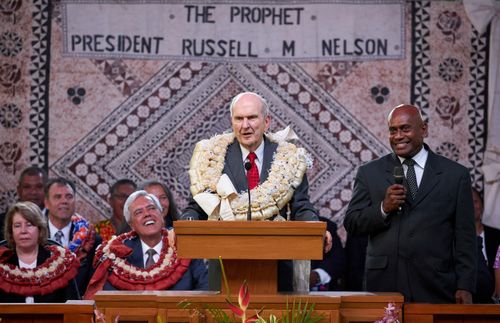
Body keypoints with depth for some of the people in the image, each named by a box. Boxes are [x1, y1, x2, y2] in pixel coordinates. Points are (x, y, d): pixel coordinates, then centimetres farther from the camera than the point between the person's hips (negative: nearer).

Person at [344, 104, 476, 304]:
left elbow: (465, 238, 4)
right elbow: (351, 224, 6)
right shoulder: (369, 173, 10)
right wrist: (383, 209, -11)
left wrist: (465, 287, -2)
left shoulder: (456, 174, 6)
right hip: (383, 286, 1)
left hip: (435, 288, -1)